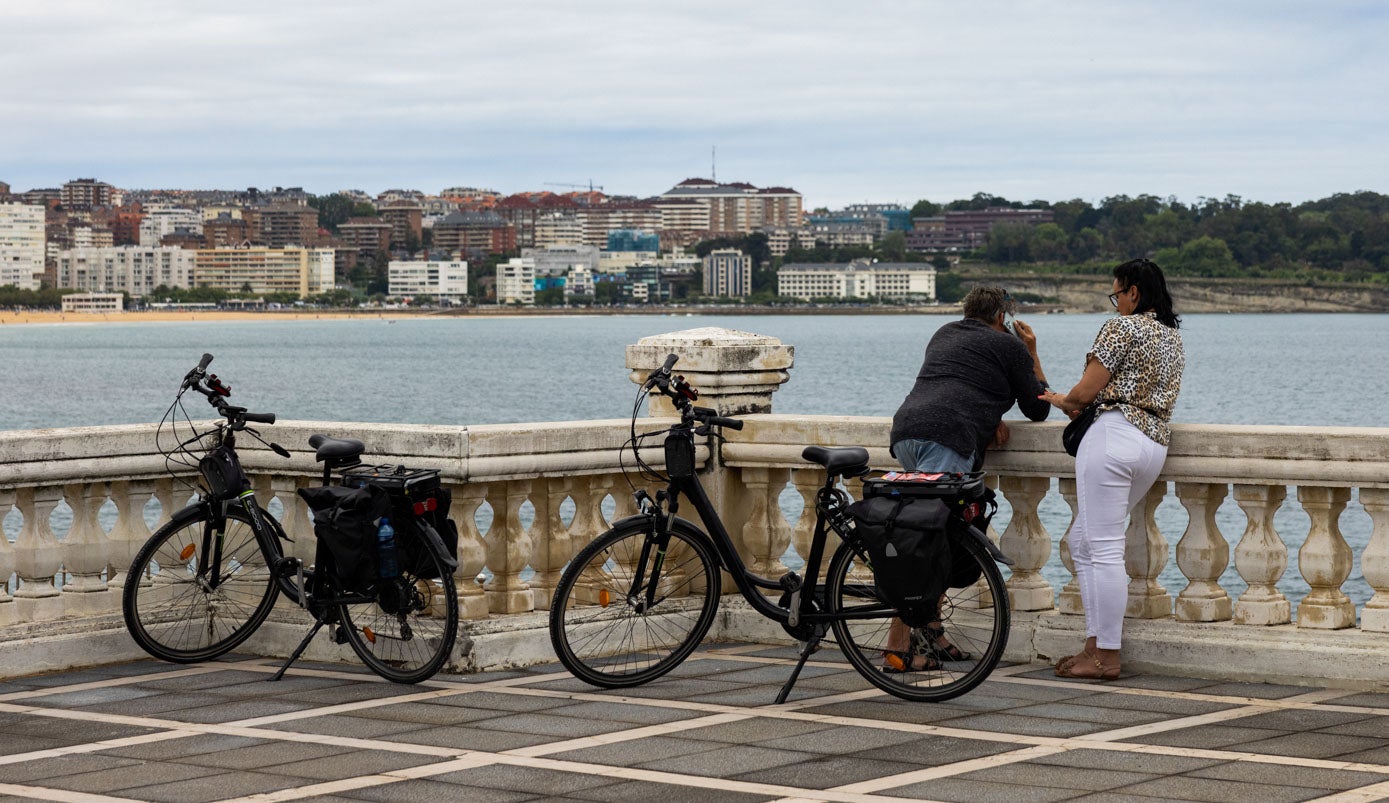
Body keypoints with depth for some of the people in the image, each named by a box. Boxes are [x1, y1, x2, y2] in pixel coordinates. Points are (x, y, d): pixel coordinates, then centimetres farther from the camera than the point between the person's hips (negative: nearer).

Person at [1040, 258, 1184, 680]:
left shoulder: (1122, 327, -6)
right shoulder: (1173, 337, 21)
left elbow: (1087, 390, -8)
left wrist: (1062, 400, 14)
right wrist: (1081, 403, 26)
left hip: (1115, 436, -9)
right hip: (1156, 443, 9)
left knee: (1103, 550, -6)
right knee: (1083, 541, 16)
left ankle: (1106, 657, -6)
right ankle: (1095, 643, 12)